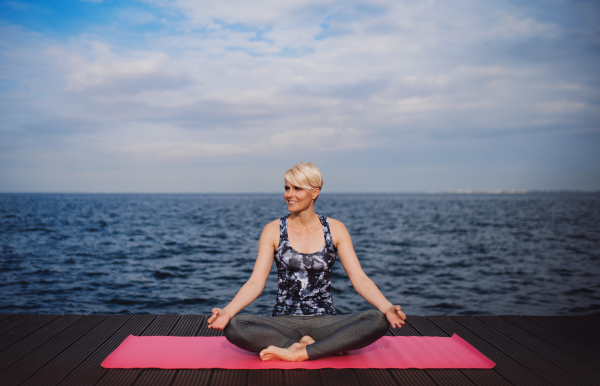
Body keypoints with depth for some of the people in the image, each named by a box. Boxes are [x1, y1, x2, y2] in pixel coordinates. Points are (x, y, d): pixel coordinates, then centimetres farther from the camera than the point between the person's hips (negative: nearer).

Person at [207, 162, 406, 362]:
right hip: (284, 322, 0)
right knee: (233, 326, -30)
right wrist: (227, 311, -21)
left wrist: (388, 308, -19)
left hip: (325, 321, 0)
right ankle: (328, 348, -21)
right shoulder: (274, 230, 3)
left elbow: (359, 278, -1)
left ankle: (298, 352, -23)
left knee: (378, 320, -27)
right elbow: (256, 282, -3)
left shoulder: (335, 229, 4)